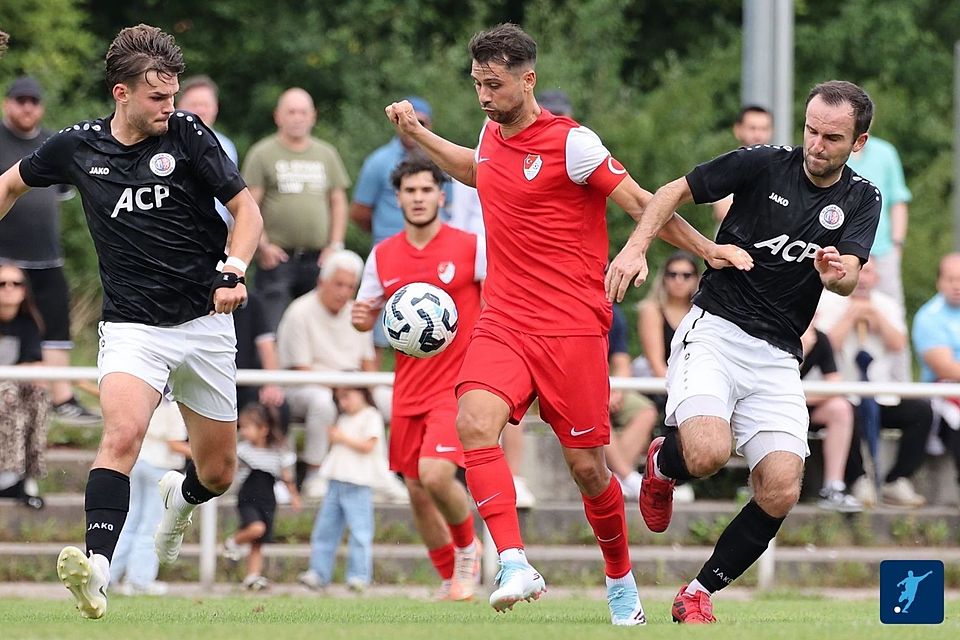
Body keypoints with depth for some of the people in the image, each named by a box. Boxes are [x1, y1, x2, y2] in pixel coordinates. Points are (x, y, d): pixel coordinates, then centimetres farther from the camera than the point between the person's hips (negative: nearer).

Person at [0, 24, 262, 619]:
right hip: (132, 325, -1)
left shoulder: (188, 134, -5)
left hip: (204, 322, 1)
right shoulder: (78, 146, -1)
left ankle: (180, 497, 46)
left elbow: (247, 209, -3)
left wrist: (233, 271, -21)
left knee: (218, 473, 10)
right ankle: (96, 568, -38)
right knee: (123, 433, -29)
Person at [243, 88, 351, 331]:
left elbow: (338, 203, 16)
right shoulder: (263, 154, 1)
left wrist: (335, 246, 5)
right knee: (272, 330, -10)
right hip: (277, 257, -4)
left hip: (318, 257, 4)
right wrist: (263, 246, -12)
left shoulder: (327, 154, 15)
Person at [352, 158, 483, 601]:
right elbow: (367, 315, 17)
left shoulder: (470, 248, -6)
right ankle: (451, 579, 26)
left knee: (435, 474, -23)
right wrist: (360, 318, -7)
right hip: (408, 390, 5)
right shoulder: (383, 256, 7)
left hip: (456, 382, -5)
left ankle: (467, 547, 6)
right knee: (417, 493, 6)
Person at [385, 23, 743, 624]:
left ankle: (621, 581, 24)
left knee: (587, 466, 0)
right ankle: (516, 567, -28)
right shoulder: (492, 135, 10)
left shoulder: (572, 143, -10)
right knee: (475, 422, -24)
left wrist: (706, 248, -12)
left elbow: (640, 202, -6)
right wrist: (418, 134, 30)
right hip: (504, 324, 5)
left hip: (573, 328, -5)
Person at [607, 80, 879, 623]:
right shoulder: (765, 165, -3)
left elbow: (849, 276, -11)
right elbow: (676, 191, 4)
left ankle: (700, 593, 9)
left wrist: (837, 273, -35)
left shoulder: (861, 200, 5)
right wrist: (637, 247, -12)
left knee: (781, 493, -12)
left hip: (778, 356, 3)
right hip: (715, 332, -3)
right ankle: (663, 464, 10)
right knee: (709, 452, -29)